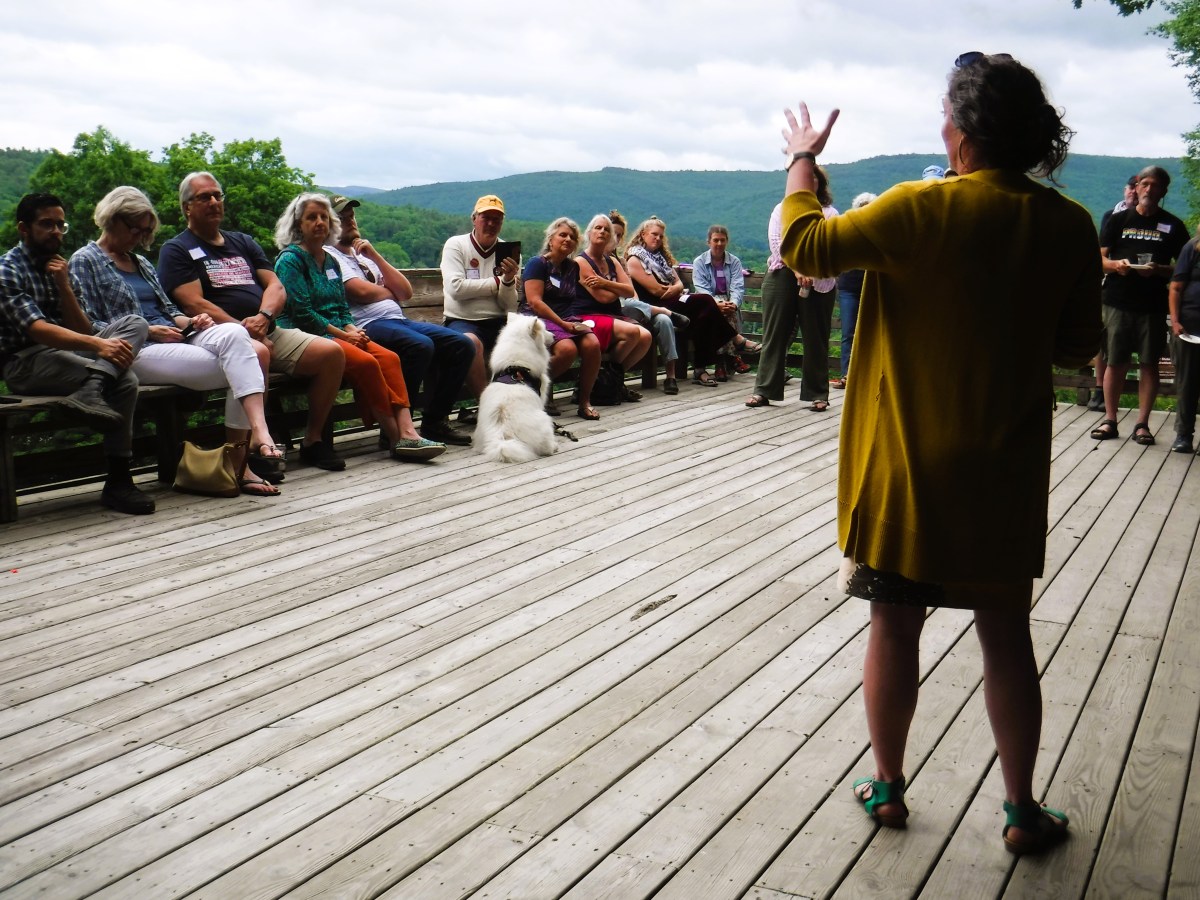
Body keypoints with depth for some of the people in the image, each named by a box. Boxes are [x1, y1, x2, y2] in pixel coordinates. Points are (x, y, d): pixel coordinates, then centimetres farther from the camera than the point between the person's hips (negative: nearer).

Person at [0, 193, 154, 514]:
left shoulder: (60, 266, 16)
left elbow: (83, 330, 8)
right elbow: (38, 330, -21)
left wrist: (63, 286, -7)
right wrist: (98, 345, -35)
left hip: (65, 352, 7)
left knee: (134, 324, -17)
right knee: (123, 379, -28)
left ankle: (90, 390, -34)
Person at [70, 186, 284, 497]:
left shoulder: (141, 262, 30)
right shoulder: (85, 261, 7)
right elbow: (87, 325, -5)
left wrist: (190, 321, 3)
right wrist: (147, 331, -12)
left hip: (176, 339, 6)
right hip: (137, 352, -6)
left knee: (233, 333, -27)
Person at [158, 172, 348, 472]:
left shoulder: (243, 243, 25)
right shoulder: (176, 250, 7)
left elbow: (276, 287, 13)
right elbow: (194, 304, -7)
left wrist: (263, 317, -11)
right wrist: (245, 331, -16)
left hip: (269, 332, 6)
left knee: (331, 352, -14)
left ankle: (312, 440, -3)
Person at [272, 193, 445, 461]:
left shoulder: (331, 261, 22)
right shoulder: (290, 259, -2)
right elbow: (302, 312, -11)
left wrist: (353, 329, 0)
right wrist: (344, 335, -12)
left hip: (338, 334, 7)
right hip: (305, 338, -7)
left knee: (389, 358, -20)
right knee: (367, 363, -29)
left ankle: (407, 432, -32)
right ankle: (396, 438, -24)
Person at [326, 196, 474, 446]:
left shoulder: (366, 255, 29)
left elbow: (406, 291, 16)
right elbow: (361, 291, -12)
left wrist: (375, 256, 9)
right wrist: (389, 292, 8)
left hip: (399, 320, 8)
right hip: (367, 325, -8)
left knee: (462, 345, -7)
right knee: (420, 346, -35)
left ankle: (435, 421, -3)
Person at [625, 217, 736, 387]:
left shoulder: (661, 256, 25)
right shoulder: (635, 259, 0)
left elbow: (679, 283, 15)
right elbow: (656, 290, -11)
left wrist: (674, 289, -9)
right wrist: (676, 289, 0)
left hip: (673, 302, 7)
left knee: (705, 315, -25)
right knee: (706, 301, -24)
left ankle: (700, 368, -25)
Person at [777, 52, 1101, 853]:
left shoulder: (924, 211, -15)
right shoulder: (1071, 226, -4)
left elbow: (804, 244, -7)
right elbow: (1080, 344, 6)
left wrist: (804, 161, 8)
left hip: (908, 463, -2)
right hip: (1006, 471, 3)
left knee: (895, 625, 12)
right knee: (1007, 635, 13)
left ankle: (888, 787, 27)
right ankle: (1022, 811, 24)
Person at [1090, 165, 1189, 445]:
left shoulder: (1173, 226, 7)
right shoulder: (1118, 220, 8)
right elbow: (1099, 258, 7)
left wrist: (1158, 270, -14)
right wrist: (1116, 265, -14)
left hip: (1153, 305, 0)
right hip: (1118, 302, 0)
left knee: (1149, 363, 2)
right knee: (1115, 362, 2)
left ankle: (1142, 423, 8)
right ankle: (1109, 420, 11)